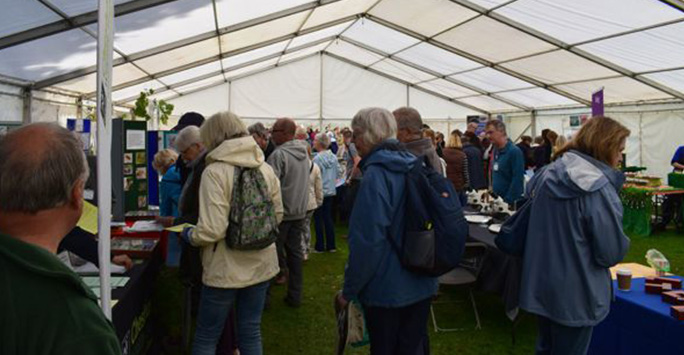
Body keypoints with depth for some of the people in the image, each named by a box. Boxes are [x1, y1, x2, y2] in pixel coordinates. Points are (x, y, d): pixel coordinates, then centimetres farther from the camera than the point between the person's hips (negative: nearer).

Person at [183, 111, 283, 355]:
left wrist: (189, 235, -4)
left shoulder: (214, 172, -17)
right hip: (261, 264, 6)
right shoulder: (266, 169, 2)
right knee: (251, 333, 17)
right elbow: (277, 214, 10)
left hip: (225, 269, -5)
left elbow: (212, 230, -23)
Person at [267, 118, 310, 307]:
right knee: (295, 252, 12)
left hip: (281, 212, -7)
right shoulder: (304, 153, 7)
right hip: (300, 211, 7)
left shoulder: (279, 154, -18)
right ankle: (295, 295, 19)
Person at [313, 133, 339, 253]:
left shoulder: (317, 158, -18)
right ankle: (331, 245, 17)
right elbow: (336, 175, 8)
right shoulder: (333, 157, 1)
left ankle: (320, 246, 10)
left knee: (318, 219, 5)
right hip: (331, 191, 6)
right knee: (328, 218, 13)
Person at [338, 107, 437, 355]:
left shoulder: (376, 175, -20)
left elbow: (366, 241, -23)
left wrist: (349, 291, -13)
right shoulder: (414, 166, 4)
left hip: (387, 290, -7)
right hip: (422, 285, 7)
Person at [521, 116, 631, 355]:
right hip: (574, 296, -6)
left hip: (539, 286, 7)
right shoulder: (598, 187, -20)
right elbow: (612, 252, -17)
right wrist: (621, 245, 2)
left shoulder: (548, 175, 2)